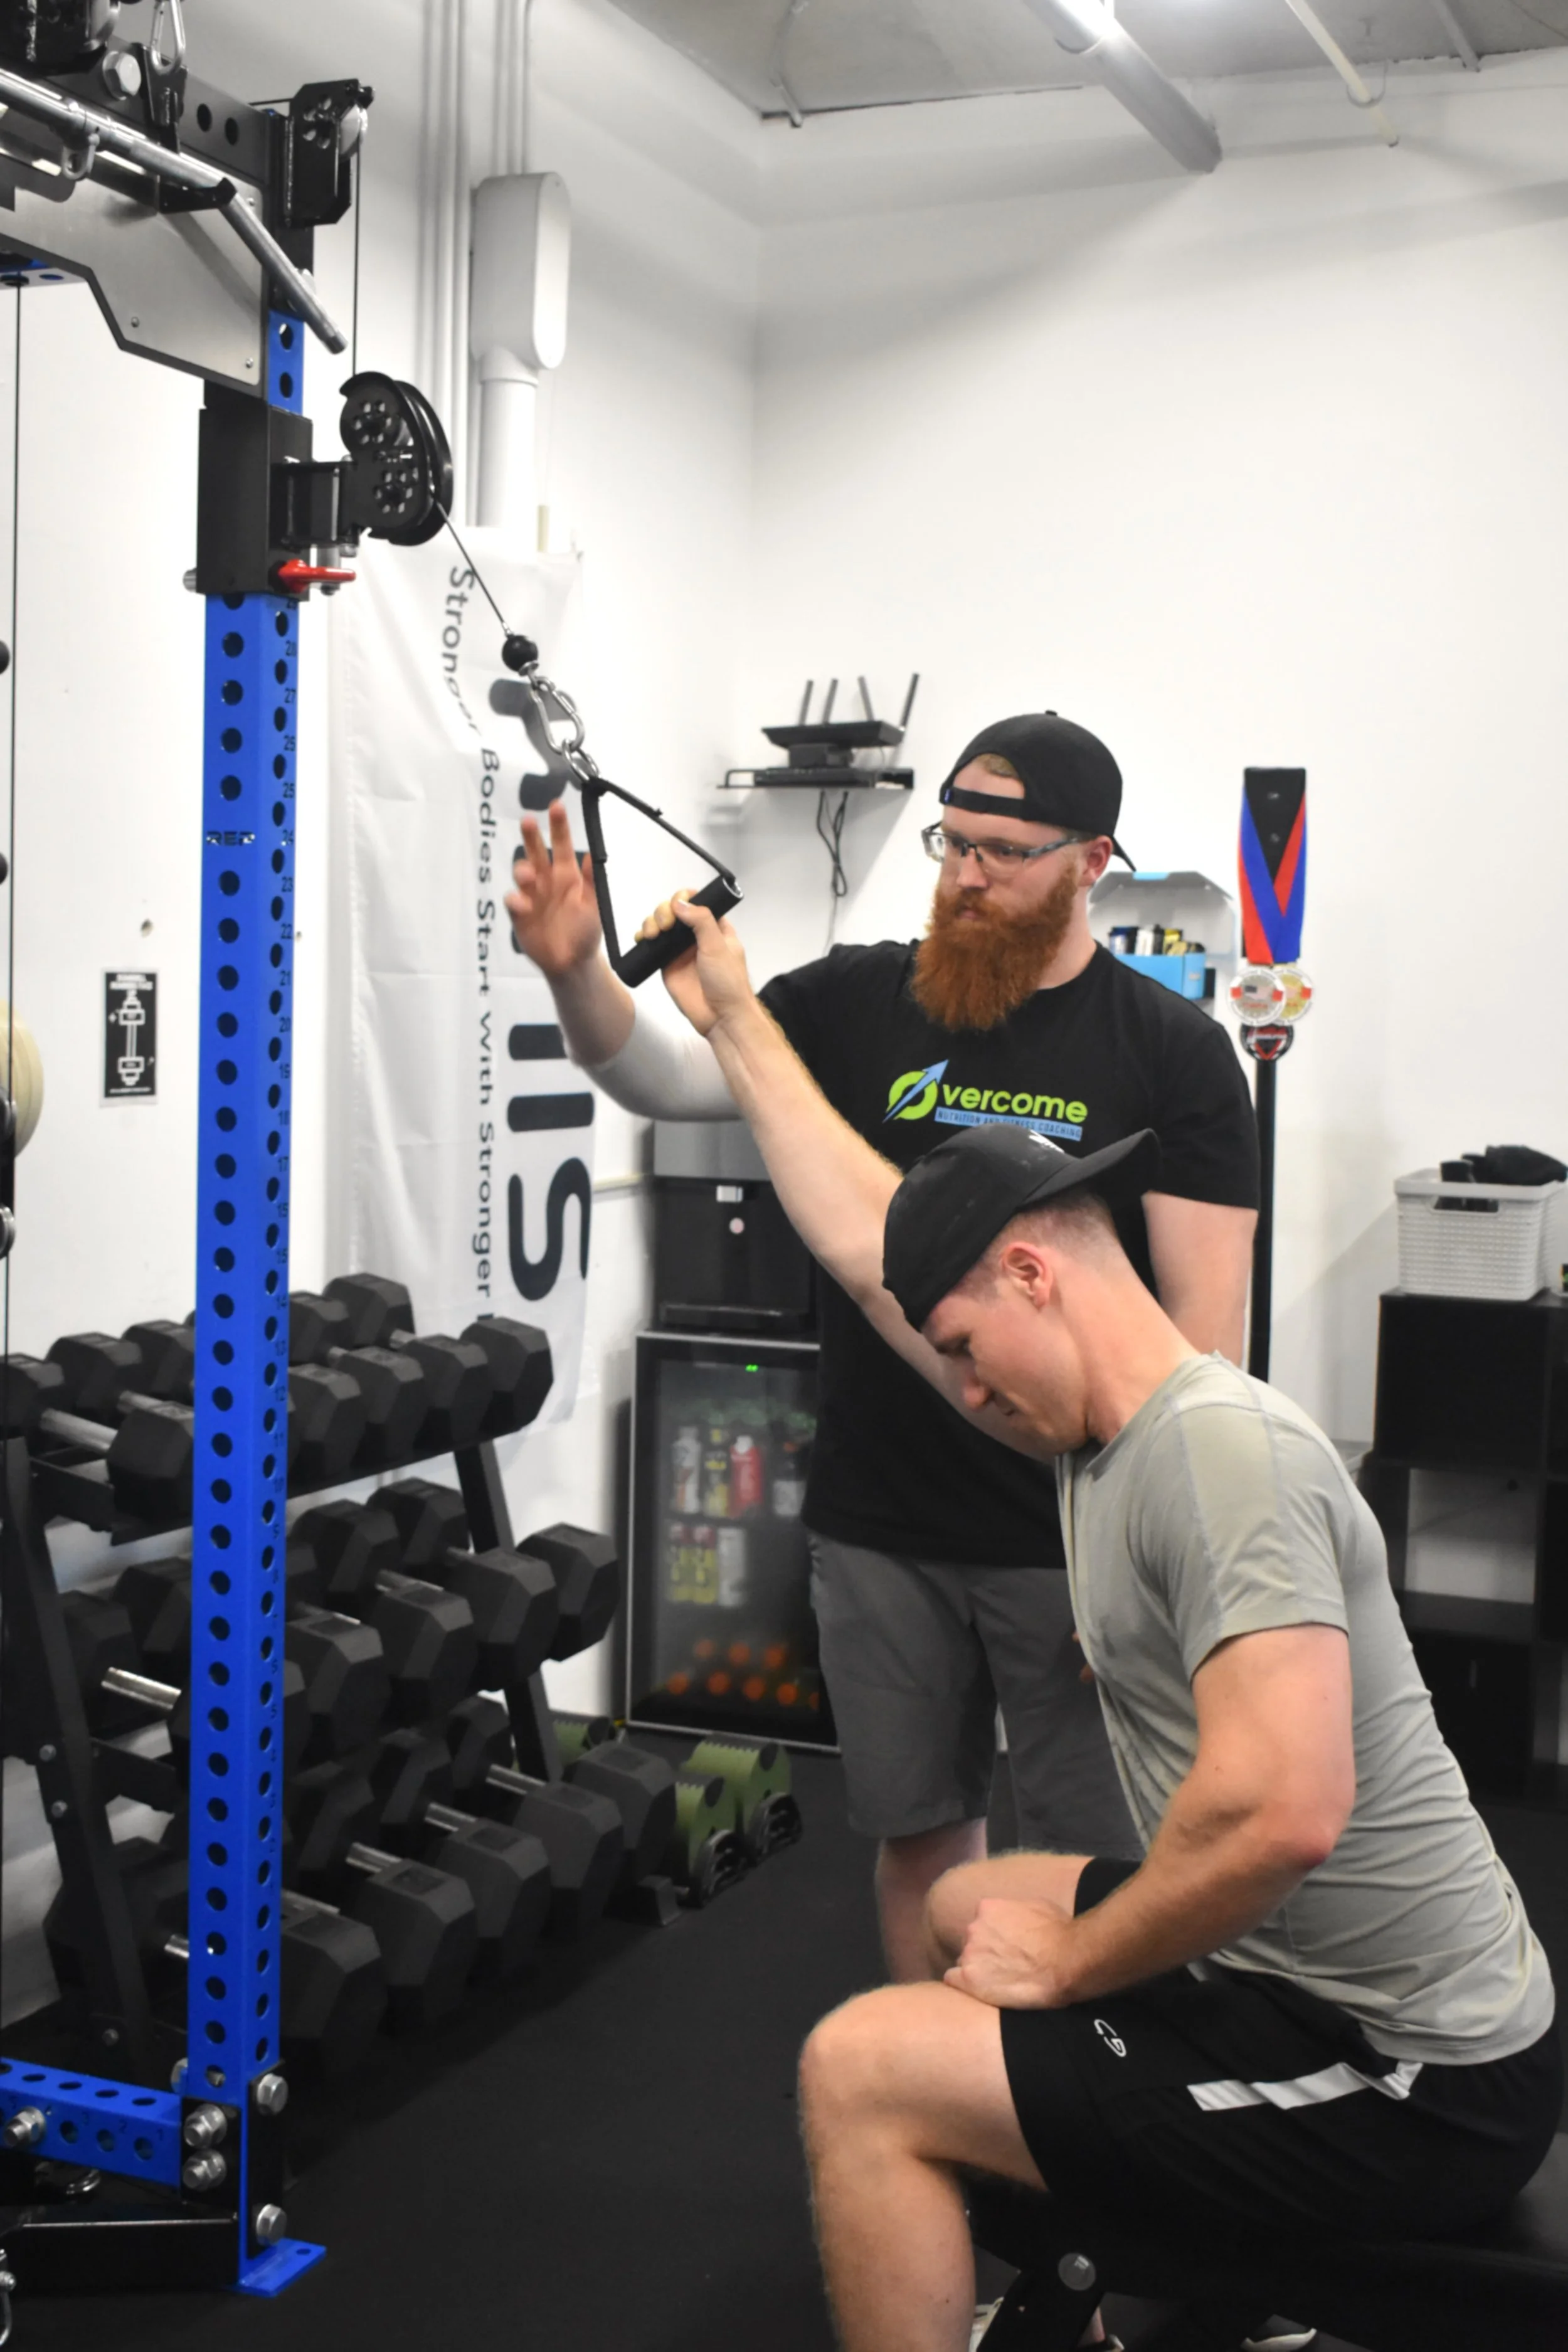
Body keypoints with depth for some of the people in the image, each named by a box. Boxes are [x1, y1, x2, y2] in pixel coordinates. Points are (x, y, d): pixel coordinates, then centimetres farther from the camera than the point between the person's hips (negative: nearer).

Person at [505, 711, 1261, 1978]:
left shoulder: (1171, 1051, -6)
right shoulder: (861, 1002, 2)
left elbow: (1205, 1314, -9)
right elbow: (669, 1074, -5)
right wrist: (577, 972, -25)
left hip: (1075, 1539, -3)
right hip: (880, 1527, 3)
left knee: (1095, 1858, 7)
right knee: (918, 1829, 17)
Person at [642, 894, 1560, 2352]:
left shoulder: (1217, 1449, -23)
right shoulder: (1102, 1428, 6)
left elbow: (1281, 1811, -33)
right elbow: (868, 1244, 15)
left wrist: (1067, 1965, -17)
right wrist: (729, 1016, 22)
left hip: (1407, 2085, -10)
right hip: (1304, 1975, 10)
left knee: (861, 2074, -9)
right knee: (963, 1909, 27)